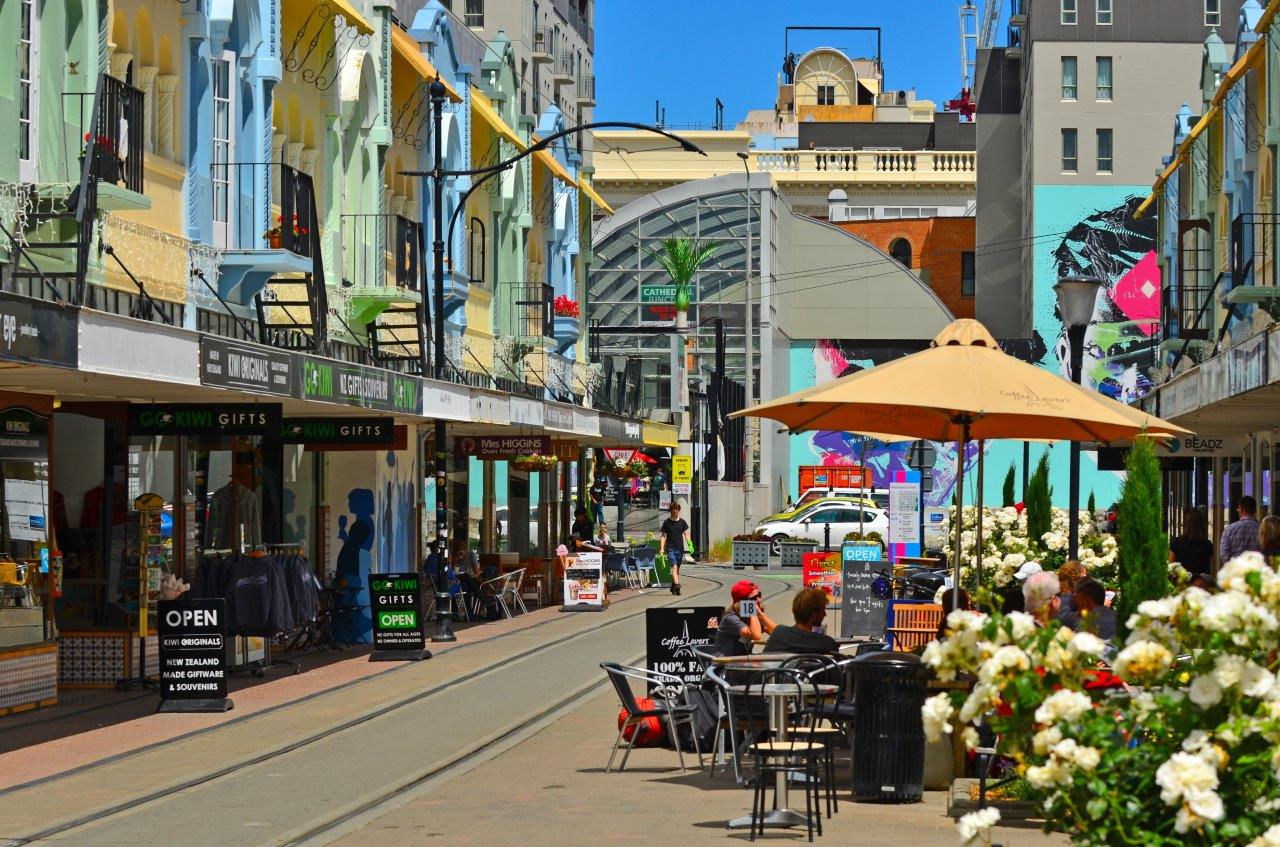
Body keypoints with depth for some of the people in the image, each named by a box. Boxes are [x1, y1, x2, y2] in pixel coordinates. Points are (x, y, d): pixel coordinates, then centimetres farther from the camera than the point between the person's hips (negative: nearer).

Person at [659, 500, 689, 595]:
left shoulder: (682, 522, 9)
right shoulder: (667, 522, 2)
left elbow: (686, 534, 7)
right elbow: (663, 536, 2)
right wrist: (662, 548, -8)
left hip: (680, 548, 3)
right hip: (670, 548, -3)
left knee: (677, 569, 10)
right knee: (674, 567, -18)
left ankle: (673, 586, 23)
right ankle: (676, 585, -31)